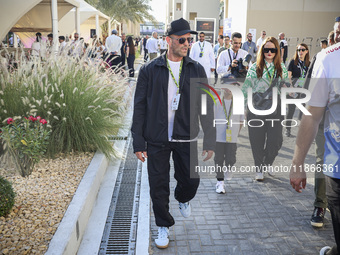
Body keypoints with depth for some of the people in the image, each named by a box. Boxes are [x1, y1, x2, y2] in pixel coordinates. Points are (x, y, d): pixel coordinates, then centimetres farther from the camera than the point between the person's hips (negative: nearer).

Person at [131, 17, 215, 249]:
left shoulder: (196, 70, 3)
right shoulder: (150, 70, -2)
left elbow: (206, 107, 4)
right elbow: (140, 107, -1)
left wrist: (210, 141, 1)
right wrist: (139, 142, -5)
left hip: (186, 139, 1)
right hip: (156, 139, -1)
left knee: (191, 180, 7)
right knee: (159, 186, 6)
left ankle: (183, 199, 44)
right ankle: (164, 226, 30)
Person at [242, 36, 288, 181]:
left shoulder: (282, 67, 10)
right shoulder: (255, 67, 3)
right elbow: (246, 88, 2)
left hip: (275, 108, 2)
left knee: (276, 139, -4)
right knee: (257, 139, 2)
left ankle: (268, 163, 25)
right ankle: (259, 169, 19)